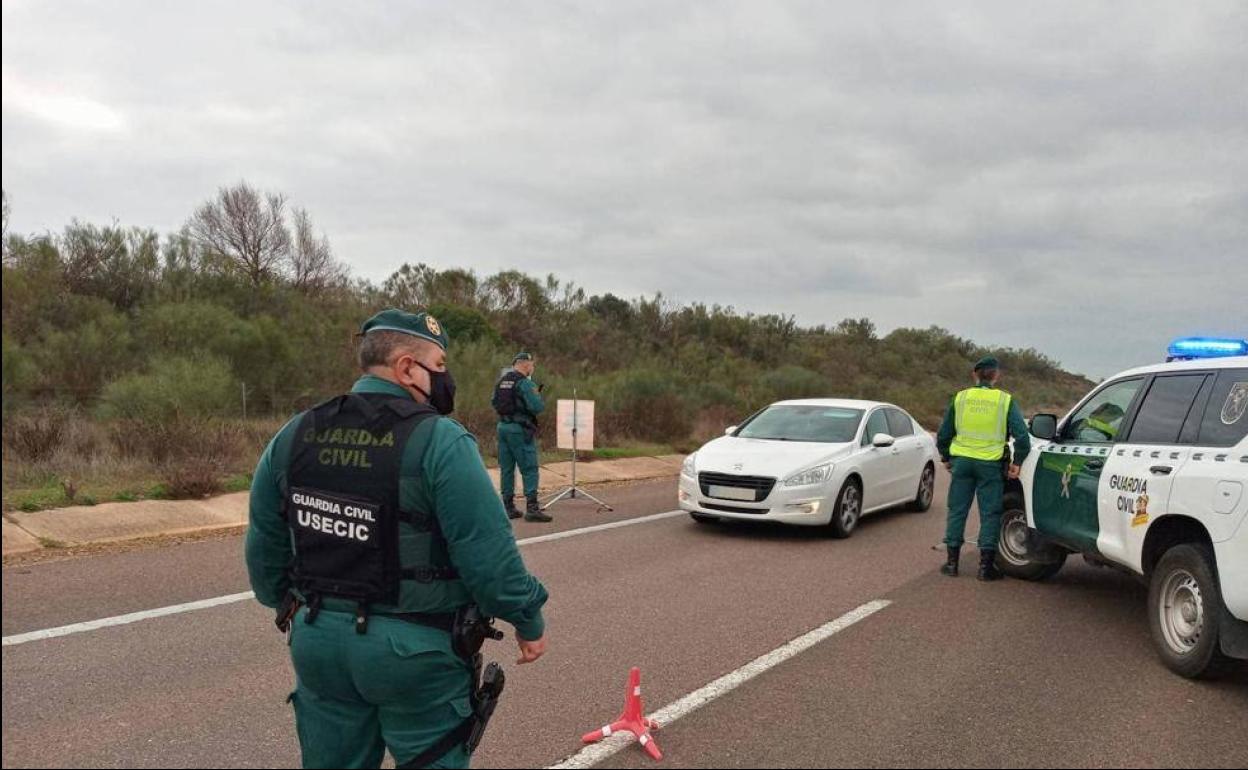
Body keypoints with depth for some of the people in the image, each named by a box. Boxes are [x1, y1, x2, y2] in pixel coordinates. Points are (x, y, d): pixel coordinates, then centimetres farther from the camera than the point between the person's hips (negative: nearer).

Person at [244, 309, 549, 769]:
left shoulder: (294, 436, 2)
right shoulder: (438, 441, -17)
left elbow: (264, 545, 11)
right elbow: (488, 552, -18)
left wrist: (287, 604, 26)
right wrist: (528, 620, -4)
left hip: (318, 641, 6)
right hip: (414, 648, -5)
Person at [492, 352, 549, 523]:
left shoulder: (501, 382, 10)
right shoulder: (525, 383, -13)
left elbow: (495, 403, 17)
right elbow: (537, 407, -17)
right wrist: (538, 397, 3)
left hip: (503, 426, 7)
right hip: (520, 429, -7)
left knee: (506, 468, 11)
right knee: (530, 469, -4)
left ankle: (508, 507, 15)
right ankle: (532, 508, -8)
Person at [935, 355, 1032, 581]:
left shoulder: (960, 398, 2)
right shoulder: (1006, 401, -2)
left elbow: (943, 434, 7)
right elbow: (1021, 435, -9)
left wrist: (946, 458, 20)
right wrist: (1017, 462, 2)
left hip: (962, 461, 2)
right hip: (990, 464, -2)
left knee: (957, 511, 10)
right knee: (990, 514, 6)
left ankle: (952, 562, 13)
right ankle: (986, 566, 7)